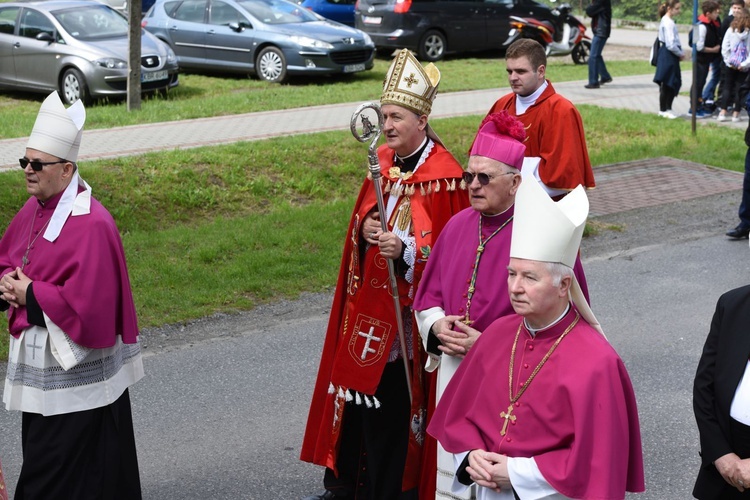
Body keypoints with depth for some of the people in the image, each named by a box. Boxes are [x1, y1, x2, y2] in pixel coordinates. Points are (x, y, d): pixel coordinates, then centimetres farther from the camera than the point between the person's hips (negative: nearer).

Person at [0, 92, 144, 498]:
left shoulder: (91, 225, -22)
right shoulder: (34, 210, 7)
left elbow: (87, 302, -26)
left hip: (74, 373, -9)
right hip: (38, 363, 9)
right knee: (40, 456, 18)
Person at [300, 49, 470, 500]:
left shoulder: (445, 177, -14)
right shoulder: (382, 163, 7)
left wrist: (405, 252, -25)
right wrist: (366, 229, -6)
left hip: (409, 315, -6)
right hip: (369, 306, 7)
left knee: (397, 404, 0)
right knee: (361, 398, 13)